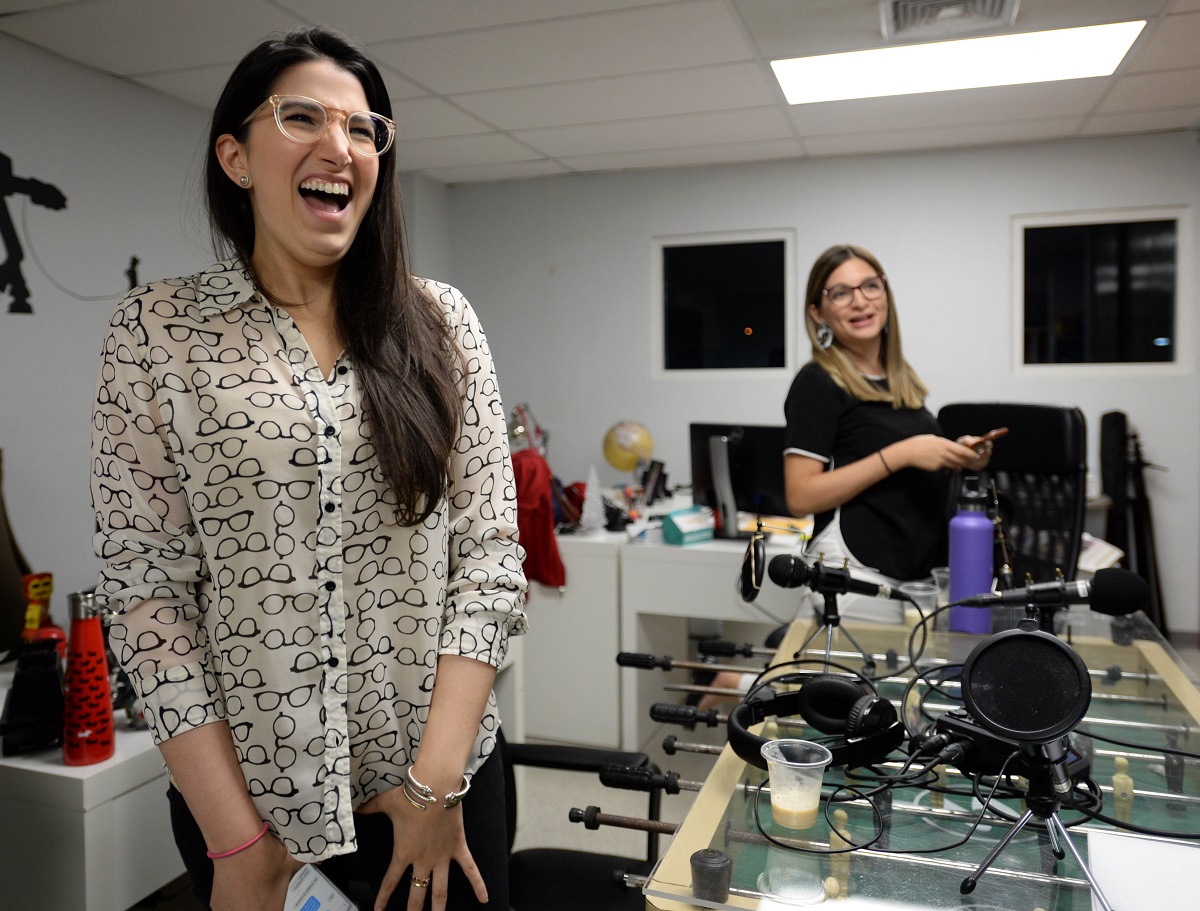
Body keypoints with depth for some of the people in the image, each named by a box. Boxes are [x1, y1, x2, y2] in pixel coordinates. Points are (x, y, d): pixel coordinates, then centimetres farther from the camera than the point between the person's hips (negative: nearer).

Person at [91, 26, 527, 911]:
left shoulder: (439, 320, -2)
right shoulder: (155, 333, -5)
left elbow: (491, 551, -5)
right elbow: (146, 588, -7)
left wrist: (439, 779, -11)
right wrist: (236, 837, -10)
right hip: (248, 792, 0)